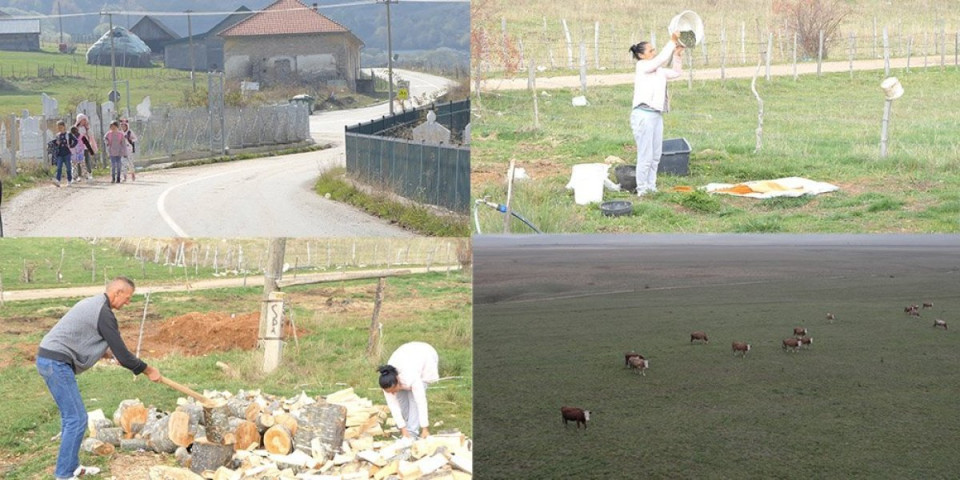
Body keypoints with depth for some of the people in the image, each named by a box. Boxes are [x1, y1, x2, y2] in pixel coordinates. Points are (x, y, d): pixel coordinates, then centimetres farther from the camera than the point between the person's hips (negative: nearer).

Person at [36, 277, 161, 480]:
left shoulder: (92, 304, 18)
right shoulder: (104, 314, -13)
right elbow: (122, 354, -11)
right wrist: (148, 370, 2)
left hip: (49, 359, 10)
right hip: (57, 363, -10)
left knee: (70, 416, 17)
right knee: (77, 419, -7)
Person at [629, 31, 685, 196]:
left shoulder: (658, 71, 17)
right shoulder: (642, 66, -7)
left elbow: (676, 72, 23)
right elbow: (661, 59, -19)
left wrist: (678, 54, 10)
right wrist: (672, 42, -14)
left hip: (656, 114, 9)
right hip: (644, 114, -9)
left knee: (656, 155, 12)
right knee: (645, 155, -6)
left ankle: (651, 187, 21)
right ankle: (642, 189, 2)